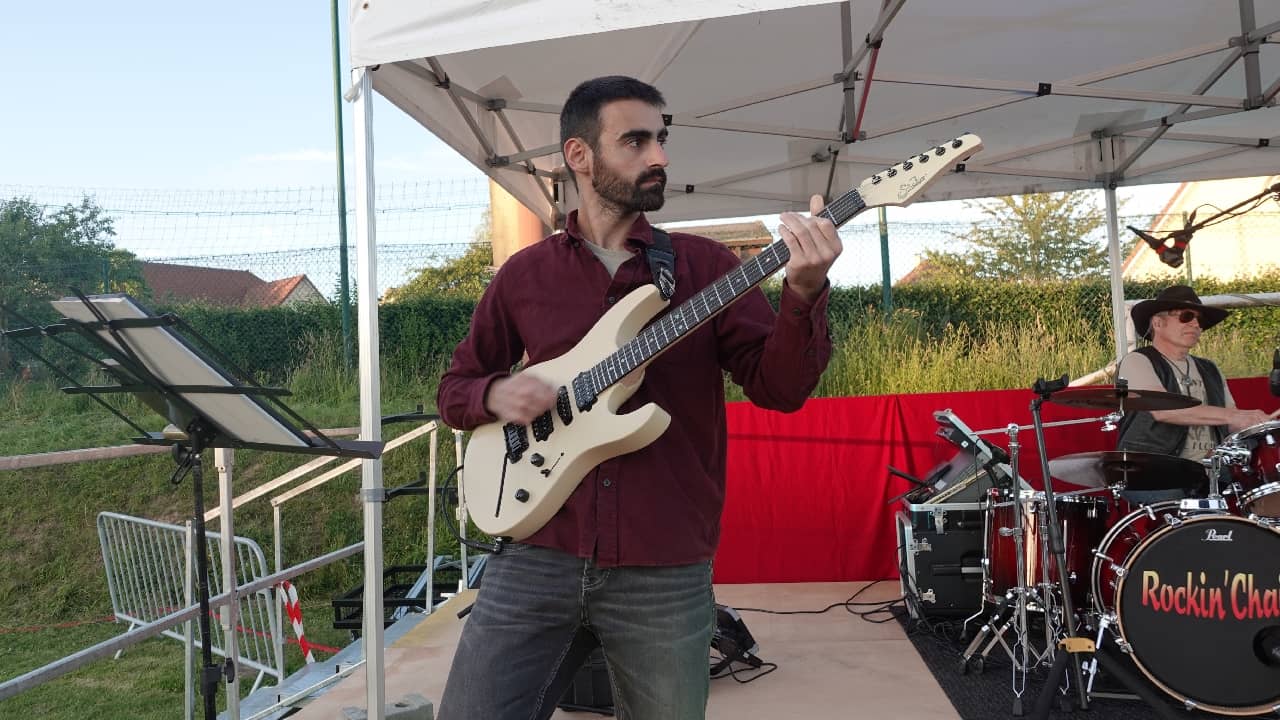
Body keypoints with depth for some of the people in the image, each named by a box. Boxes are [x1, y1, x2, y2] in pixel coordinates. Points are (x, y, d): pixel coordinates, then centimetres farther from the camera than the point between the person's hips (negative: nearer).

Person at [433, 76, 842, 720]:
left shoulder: (704, 264, 3)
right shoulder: (523, 274, 7)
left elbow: (779, 386, -4)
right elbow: (454, 386, 15)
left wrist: (803, 294, -21)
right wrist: (496, 395, -7)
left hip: (666, 574, 0)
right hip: (537, 556, 1)